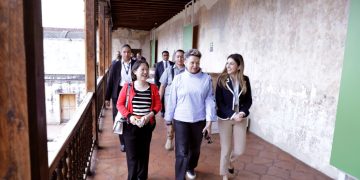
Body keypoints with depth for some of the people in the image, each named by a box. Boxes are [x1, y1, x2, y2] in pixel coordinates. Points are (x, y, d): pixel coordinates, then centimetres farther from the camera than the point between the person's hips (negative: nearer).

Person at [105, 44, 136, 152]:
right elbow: (110, 81, 2)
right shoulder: (115, 65, 1)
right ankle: (123, 142, 23)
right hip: (119, 94, 1)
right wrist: (107, 97, 0)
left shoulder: (135, 64, 0)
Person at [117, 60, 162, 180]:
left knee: (144, 152, 14)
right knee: (132, 154, 3)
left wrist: (150, 114, -17)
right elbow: (120, 104, -4)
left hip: (147, 125, 2)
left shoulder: (153, 88, 0)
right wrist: (129, 116, -18)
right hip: (130, 125, -2)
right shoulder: (127, 87, -5)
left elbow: (158, 104, 1)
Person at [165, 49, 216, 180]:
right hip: (181, 120, -2)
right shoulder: (178, 78, -7)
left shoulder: (206, 79, -6)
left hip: (199, 120, 2)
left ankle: (191, 168, 50)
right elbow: (172, 100, -2)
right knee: (182, 152, -1)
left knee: (195, 148, 21)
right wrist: (168, 119, 3)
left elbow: (209, 100, -5)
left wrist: (209, 121, -7)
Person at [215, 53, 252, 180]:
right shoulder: (222, 79, -8)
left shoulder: (245, 80, -1)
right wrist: (232, 115, -18)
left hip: (241, 118, 3)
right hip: (225, 118, -2)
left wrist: (243, 112, -14)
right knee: (226, 149, 7)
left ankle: (230, 162, 41)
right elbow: (219, 101, -10)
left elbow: (249, 100, 4)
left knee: (239, 150, 6)